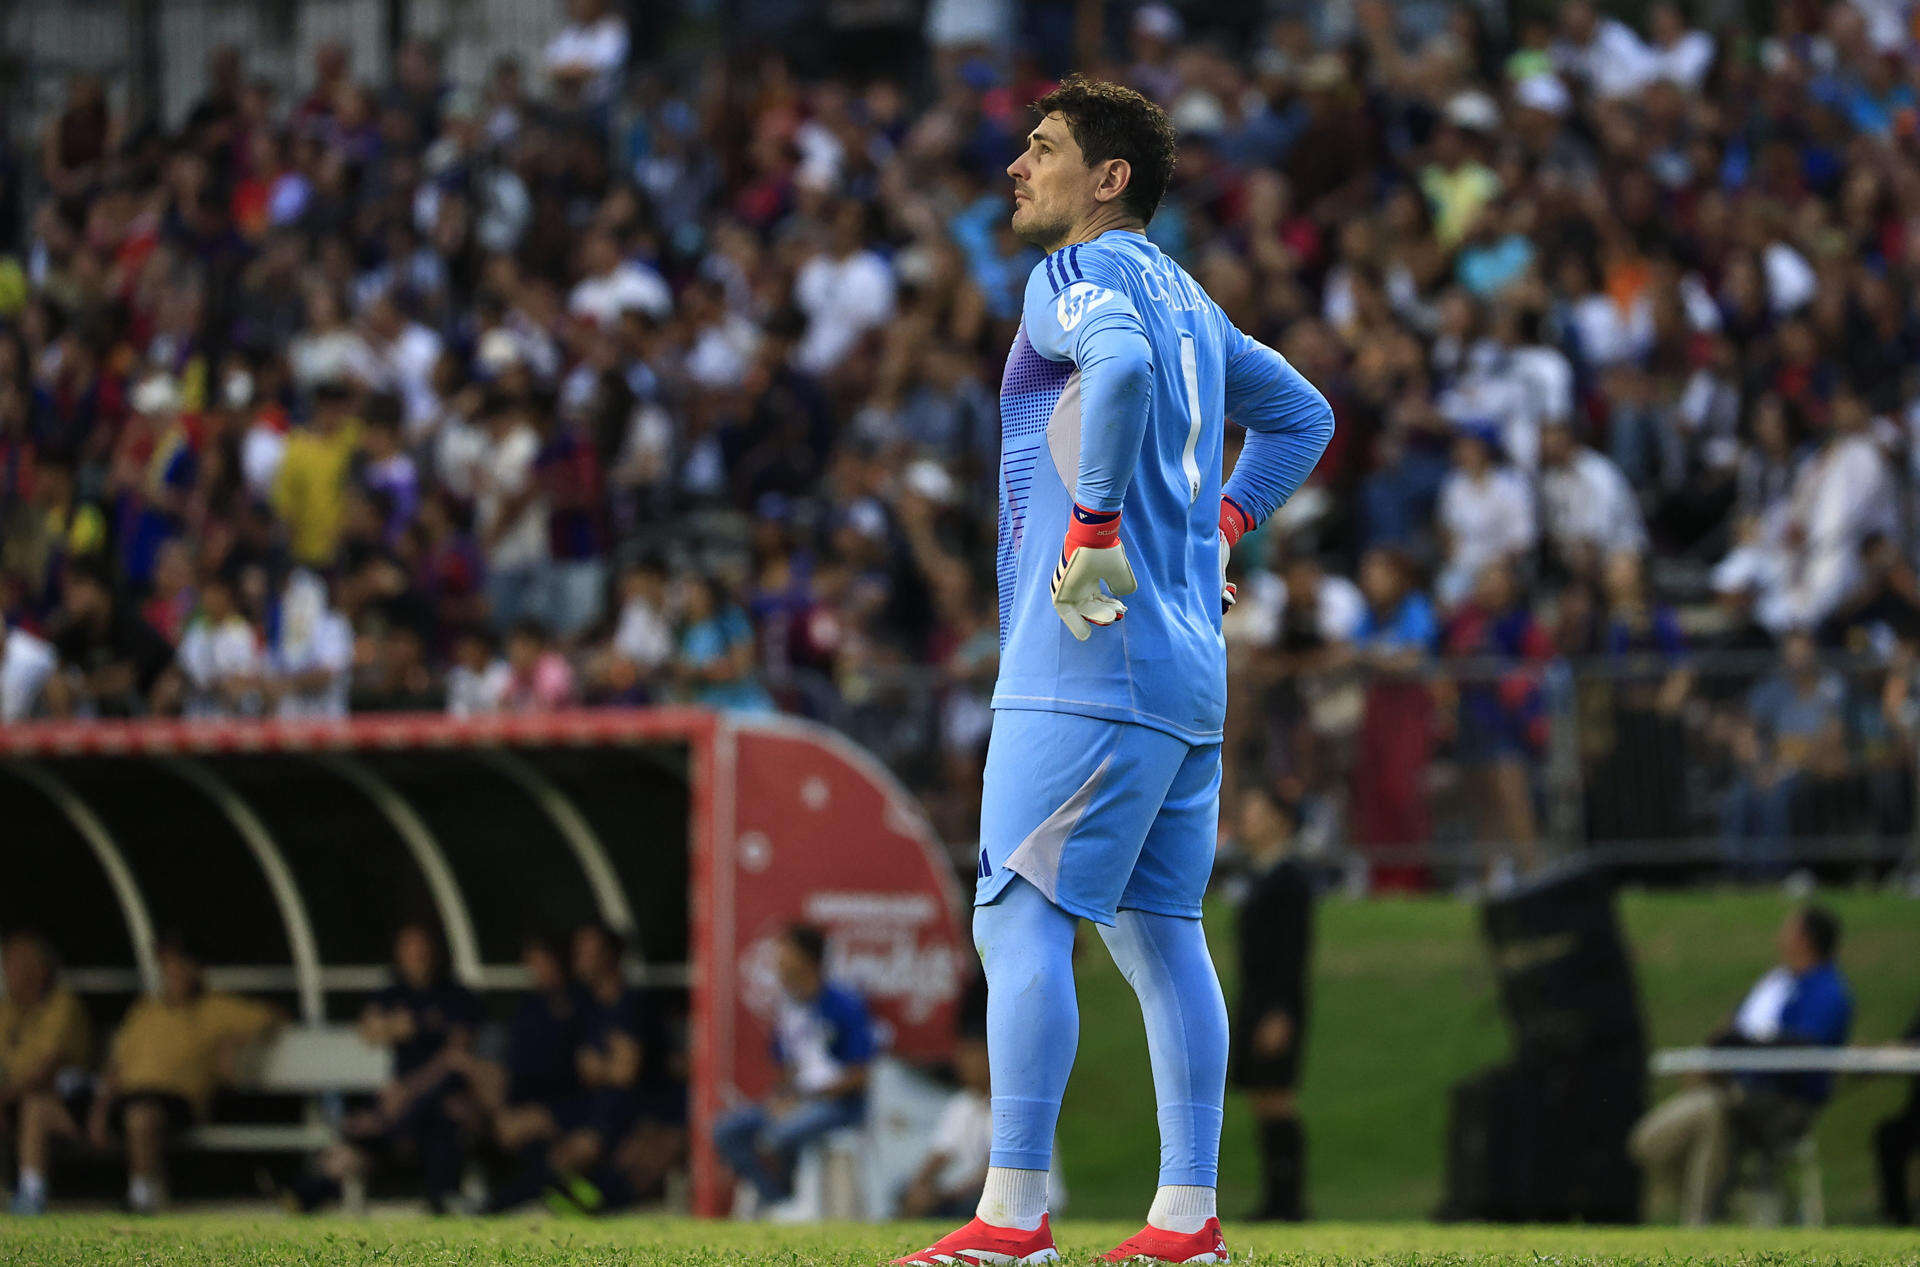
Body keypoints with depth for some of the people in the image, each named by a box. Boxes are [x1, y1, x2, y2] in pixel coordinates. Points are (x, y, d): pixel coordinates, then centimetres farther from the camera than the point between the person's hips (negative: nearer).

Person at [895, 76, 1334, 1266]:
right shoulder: (1186, 298, 21)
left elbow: (1122, 364, -29)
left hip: (1086, 665, -9)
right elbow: (1302, 414, 33)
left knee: (1020, 917, -10)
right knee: (1158, 931, 10)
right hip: (1188, 667, 9)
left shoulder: (1078, 276, -6)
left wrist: (1095, 520, -23)